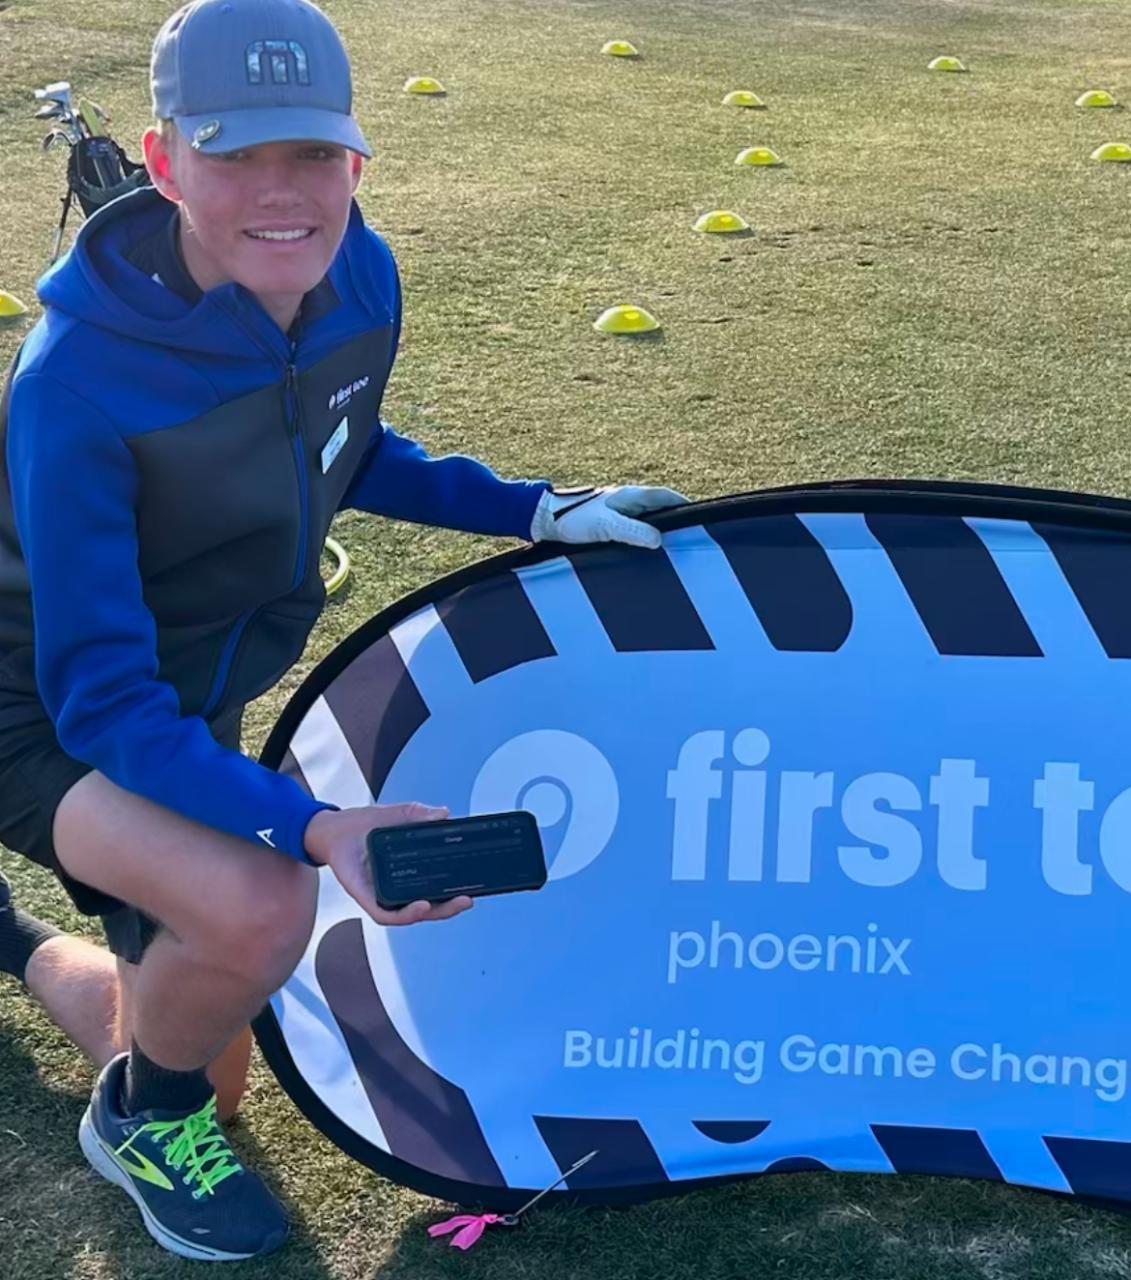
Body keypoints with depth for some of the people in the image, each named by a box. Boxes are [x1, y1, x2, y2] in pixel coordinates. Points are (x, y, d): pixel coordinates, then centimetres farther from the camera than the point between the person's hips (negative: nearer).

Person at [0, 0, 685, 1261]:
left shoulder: (357, 278, -15)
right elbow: (101, 699, -32)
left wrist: (538, 510, -2)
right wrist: (315, 830, -45)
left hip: (212, 684, 6)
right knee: (260, 906, -34)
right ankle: (143, 1119, -1)